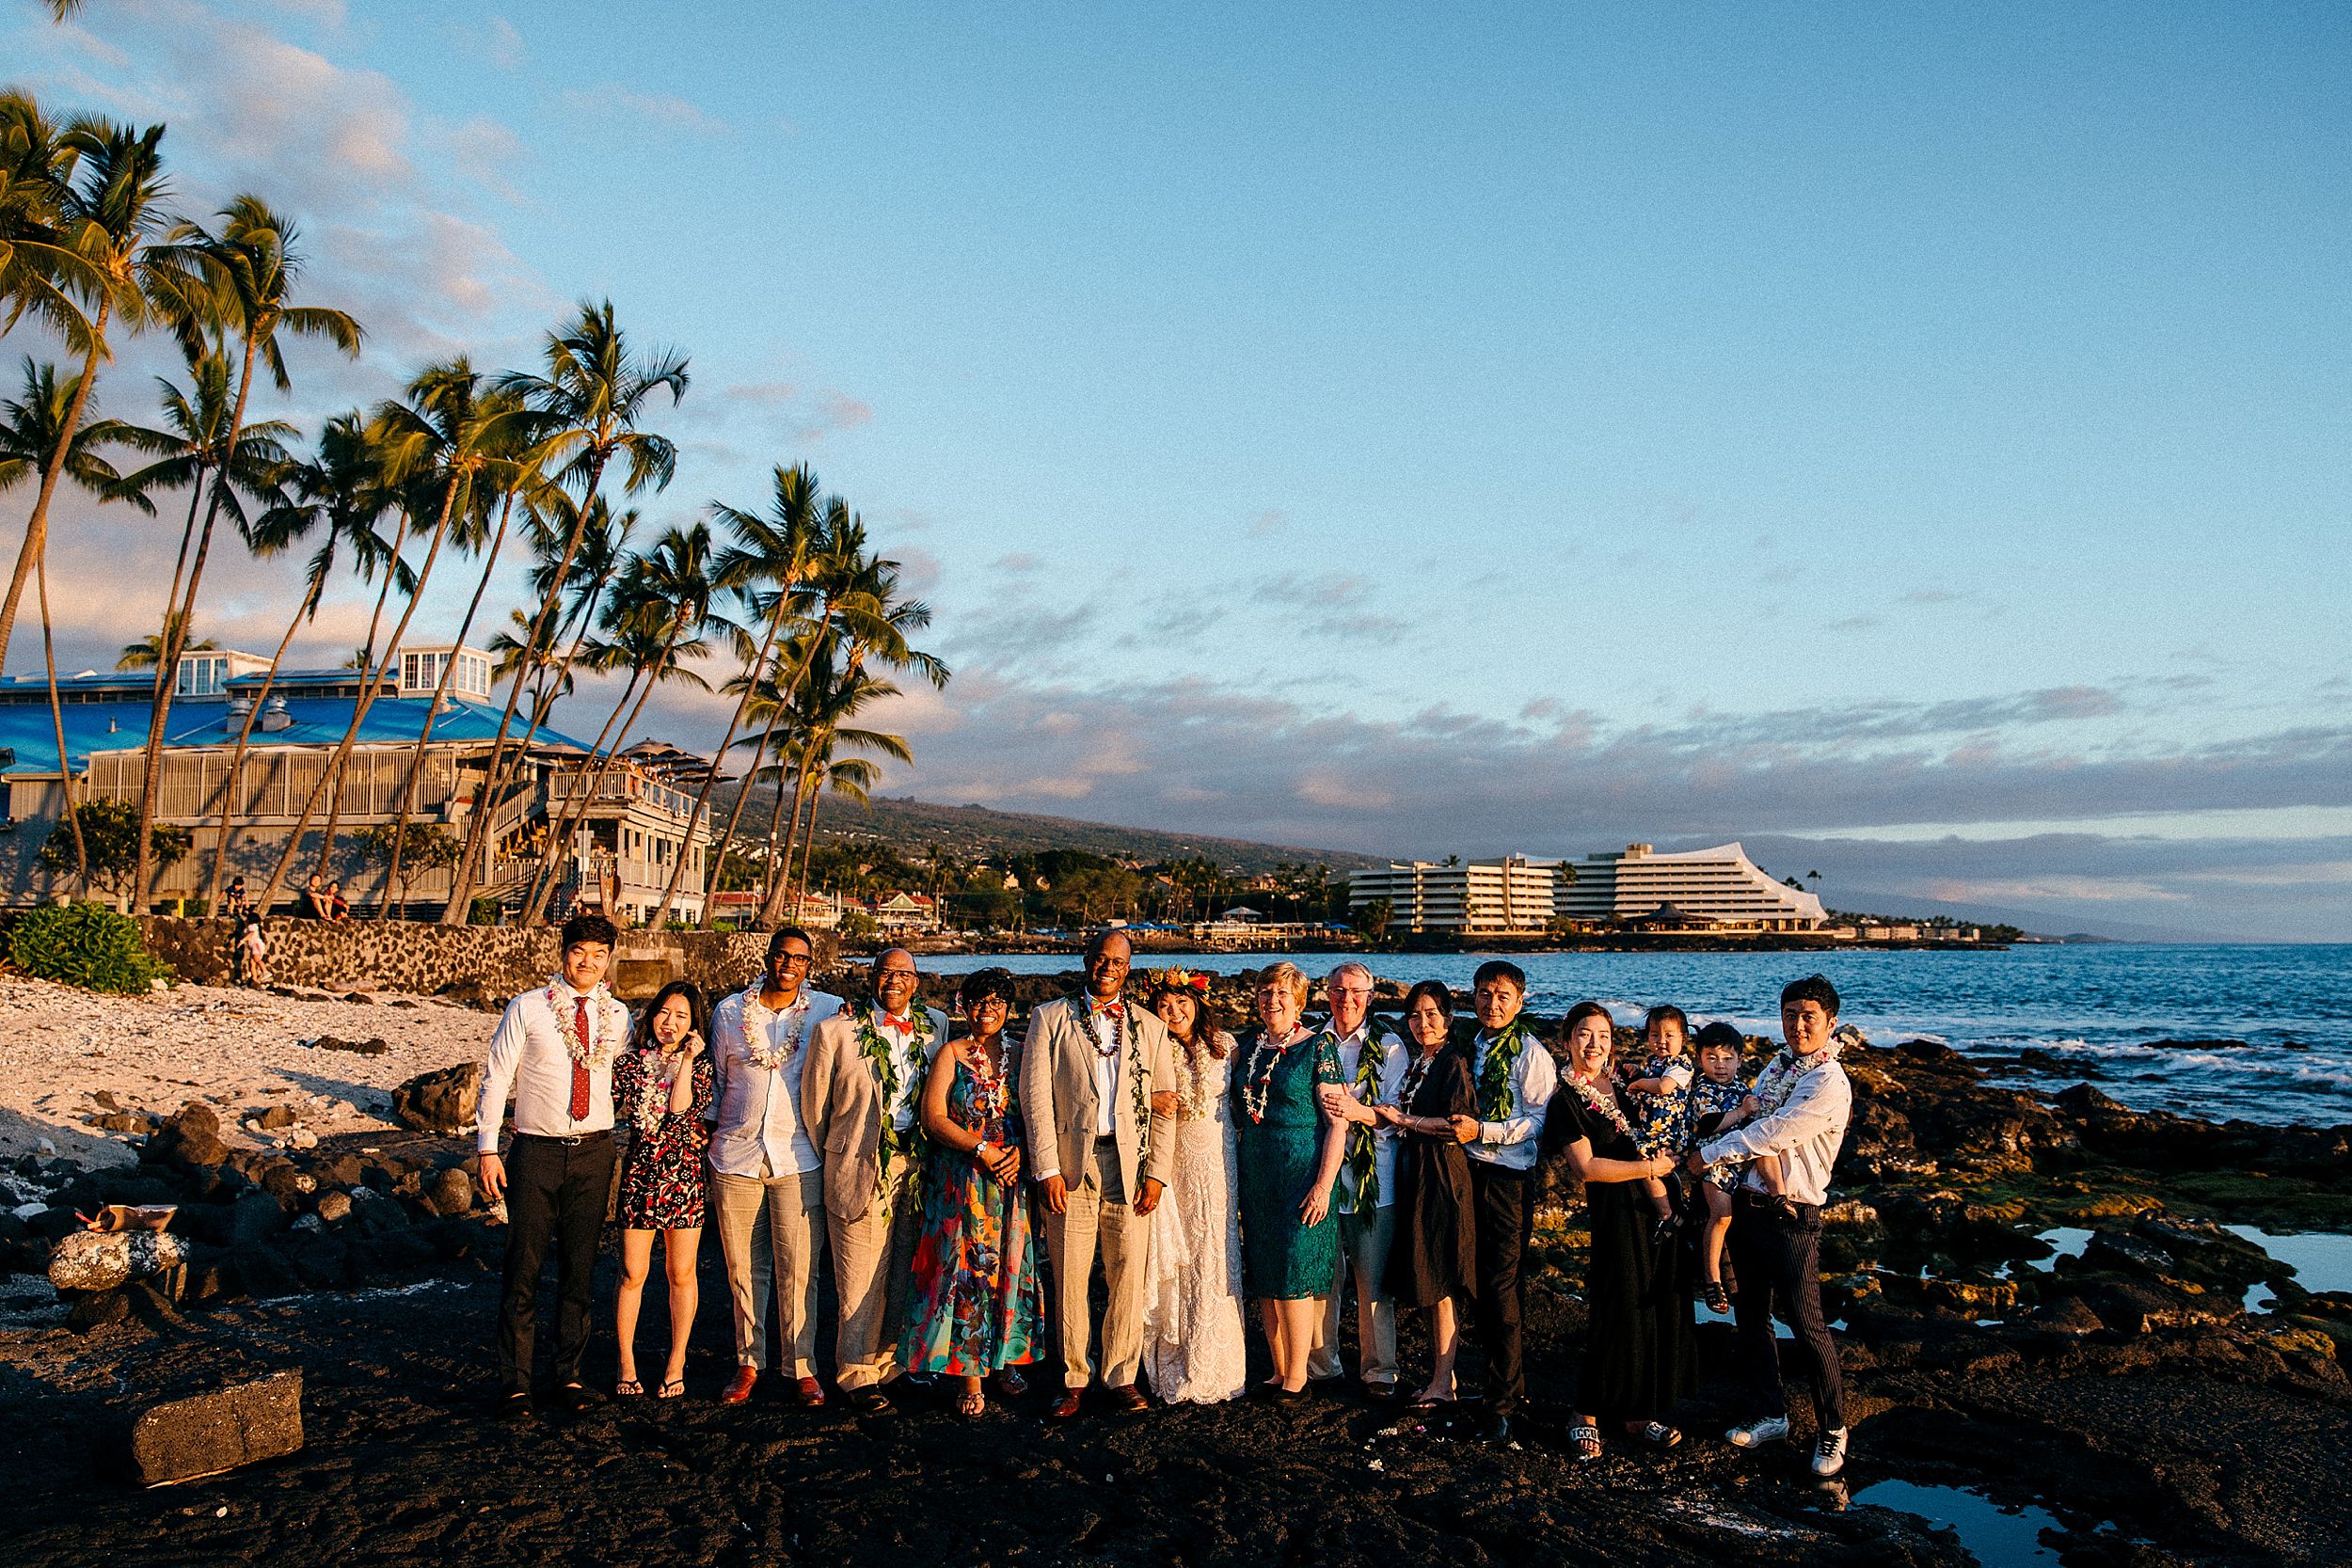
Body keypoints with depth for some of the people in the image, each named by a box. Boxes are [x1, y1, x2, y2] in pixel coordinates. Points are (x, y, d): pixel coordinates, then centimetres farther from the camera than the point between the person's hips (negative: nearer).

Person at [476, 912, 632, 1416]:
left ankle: (571, 1373, 21)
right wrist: (488, 1150, -6)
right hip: (537, 1151, -2)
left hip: (594, 1152, 3)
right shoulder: (528, 1008, -2)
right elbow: (496, 1077, -2)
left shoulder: (618, 1016, 6)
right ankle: (516, 1380, 12)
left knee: (579, 1268, 9)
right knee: (523, 1268, 1)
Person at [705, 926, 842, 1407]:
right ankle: (749, 1363, 20)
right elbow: (715, 1084, 15)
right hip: (736, 1156, 2)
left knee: (798, 1269, -2)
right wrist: (707, 1142, 11)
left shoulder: (829, 1011, 3)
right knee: (743, 1268, 7)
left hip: (799, 1158, -1)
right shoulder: (729, 1012, 7)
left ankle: (803, 1367, 8)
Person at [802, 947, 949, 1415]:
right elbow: (814, 1106, 5)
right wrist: (838, 1161, 10)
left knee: (904, 1274, 8)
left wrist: (931, 1156, 13)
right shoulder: (836, 1031, -4)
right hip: (860, 1167, -3)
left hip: (918, 1166, 4)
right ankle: (859, 1376, 11)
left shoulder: (934, 1026, 7)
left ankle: (888, 1361, 22)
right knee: (862, 1277, 0)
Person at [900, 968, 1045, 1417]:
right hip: (961, 1179, -3)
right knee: (966, 1268, -4)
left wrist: (1019, 1151, -11)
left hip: (1010, 1178, 3)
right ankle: (970, 1377, 3)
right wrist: (982, 1149, -15)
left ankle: (1006, 1357, 21)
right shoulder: (951, 1055, 1)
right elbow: (933, 1118, -7)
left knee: (1009, 1267, 5)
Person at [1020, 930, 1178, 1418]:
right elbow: (1036, 1096, -1)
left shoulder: (1150, 1026, 13)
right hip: (1071, 1162, -2)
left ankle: (1122, 1377, 16)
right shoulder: (1050, 1019, 6)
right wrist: (1047, 1169, -9)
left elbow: (1164, 1106, 10)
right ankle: (1073, 1379, 16)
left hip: (1130, 1163, 2)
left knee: (1128, 1276, 3)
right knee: (1069, 1277, 2)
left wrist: (1156, 1173, 0)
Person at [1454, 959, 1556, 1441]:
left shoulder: (1531, 1053, -8)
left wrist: (1482, 1130, -20)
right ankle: (1508, 1377, 25)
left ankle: (1502, 1400, 3)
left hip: (1509, 1177, -7)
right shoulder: (1470, 1046, 12)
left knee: (1501, 1285, -6)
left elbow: (1539, 1120, -13)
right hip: (1468, 1171, 7)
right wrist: (1456, 1126, 5)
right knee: (1479, 1280, 11)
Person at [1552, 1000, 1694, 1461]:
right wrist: (1650, 1168, -11)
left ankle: (1638, 1412, 20)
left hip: (1657, 1210, 6)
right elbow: (1587, 1166, -13)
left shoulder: (1623, 1088, 13)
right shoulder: (1567, 1100, -5)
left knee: (1662, 1311, 7)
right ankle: (1587, 1415, 12)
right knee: (1618, 1316, -4)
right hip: (1616, 1215, -6)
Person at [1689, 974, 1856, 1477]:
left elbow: (1774, 1132, -19)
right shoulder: (1776, 1066, 10)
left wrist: (1710, 1153, -11)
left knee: (1807, 1327, -1)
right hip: (1747, 1204, 8)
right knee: (1750, 1315, 14)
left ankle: (1832, 1428, 17)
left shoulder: (1829, 1083, -16)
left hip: (1791, 1216, -8)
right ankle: (1771, 1414, 29)